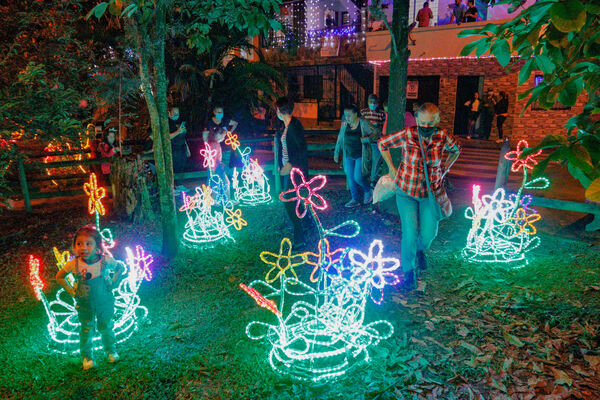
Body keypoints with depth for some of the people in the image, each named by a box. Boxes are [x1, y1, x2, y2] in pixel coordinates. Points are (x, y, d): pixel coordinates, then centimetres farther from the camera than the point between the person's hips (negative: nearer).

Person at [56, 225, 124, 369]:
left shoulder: (106, 260, -22)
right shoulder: (73, 264, -21)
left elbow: (120, 268, -1)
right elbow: (59, 277, -1)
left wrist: (113, 284, -6)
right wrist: (71, 291, -7)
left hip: (105, 303, 0)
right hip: (84, 306, 0)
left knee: (106, 328, 19)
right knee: (86, 330, 16)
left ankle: (111, 350, 45)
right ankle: (87, 355, 41)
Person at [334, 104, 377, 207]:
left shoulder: (363, 123, -9)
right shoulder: (344, 124, 4)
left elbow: (375, 132, -5)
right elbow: (340, 139, 12)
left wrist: (368, 137, -24)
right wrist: (336, 153, 14)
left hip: (361, 155, -5)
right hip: (349, 156, 5)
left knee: (358, 177, -9)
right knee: (350, 177, 5)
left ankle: (368, 191, 21)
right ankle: (355, 199, 18)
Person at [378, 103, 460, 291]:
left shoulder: (443, 137, -10)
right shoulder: (407, 135, -16)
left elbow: (456, 150, 13)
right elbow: (382, 143, 0)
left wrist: (444, 169, 7)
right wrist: (392, 168, 0)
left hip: (431, 192, 2)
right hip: (406, 192, -2)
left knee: (428, 233, 3)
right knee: (410, 233, -8)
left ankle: (420, 250, 43)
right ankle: (409, 272, 16)